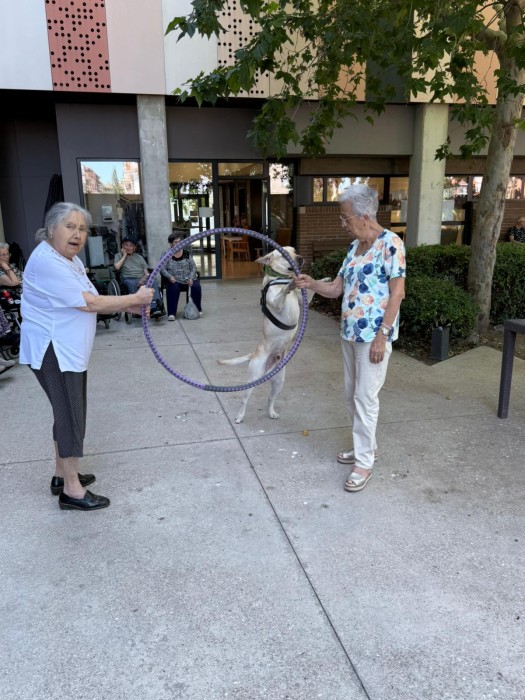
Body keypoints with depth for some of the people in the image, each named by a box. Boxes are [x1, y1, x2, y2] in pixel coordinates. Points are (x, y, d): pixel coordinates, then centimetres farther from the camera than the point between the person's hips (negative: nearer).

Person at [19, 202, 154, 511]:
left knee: (68, 413, 17)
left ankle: (63, 475, 32)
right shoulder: (47, 262, -22)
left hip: (70, 351, 10)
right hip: (53, 352, -10)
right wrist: (135, 298, -15)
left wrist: (129, 306, -3)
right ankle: (72, 490, 9)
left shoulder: (71, 260, 11)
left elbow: (90, 302, 10)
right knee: (71, 416, -4)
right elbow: (90, 303, -24)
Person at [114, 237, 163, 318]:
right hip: (129, 279, -2)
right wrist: (124, 255, 8)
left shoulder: (139, 257, 29)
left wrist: (144, 278, -6)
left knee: (153, 281, -32)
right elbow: (117, 267, 0)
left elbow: (146, 271, 18)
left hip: (142, 279, 2)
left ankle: (154, 307, -49)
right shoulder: (119, 255, 22)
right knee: (132, 284, -40)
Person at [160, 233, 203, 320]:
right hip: (174, 281, -2)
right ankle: (171, 313, -26)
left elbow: (193, 267, 6)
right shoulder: (167, 254, 2)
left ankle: (198, 310, -6)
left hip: (188, 280, 2)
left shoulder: (186, 253, 7)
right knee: (173, 288, -32)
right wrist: (170, 276, -20)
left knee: (196, 286, -25)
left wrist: (191, 278, -10)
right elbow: (162, 269, -3)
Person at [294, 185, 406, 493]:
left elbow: (397, 292, -17)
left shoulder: (390, 243, -13)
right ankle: (367, 446, 33)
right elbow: (337, 288, 14)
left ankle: (364, 462, 9)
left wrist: (382, 335, -20)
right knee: (352, 394, 16)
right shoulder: (355, 247, 12)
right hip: (350, 334, 9)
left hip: (374, 335, -9)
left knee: (365, 397, -3)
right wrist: (311, 283, -4)